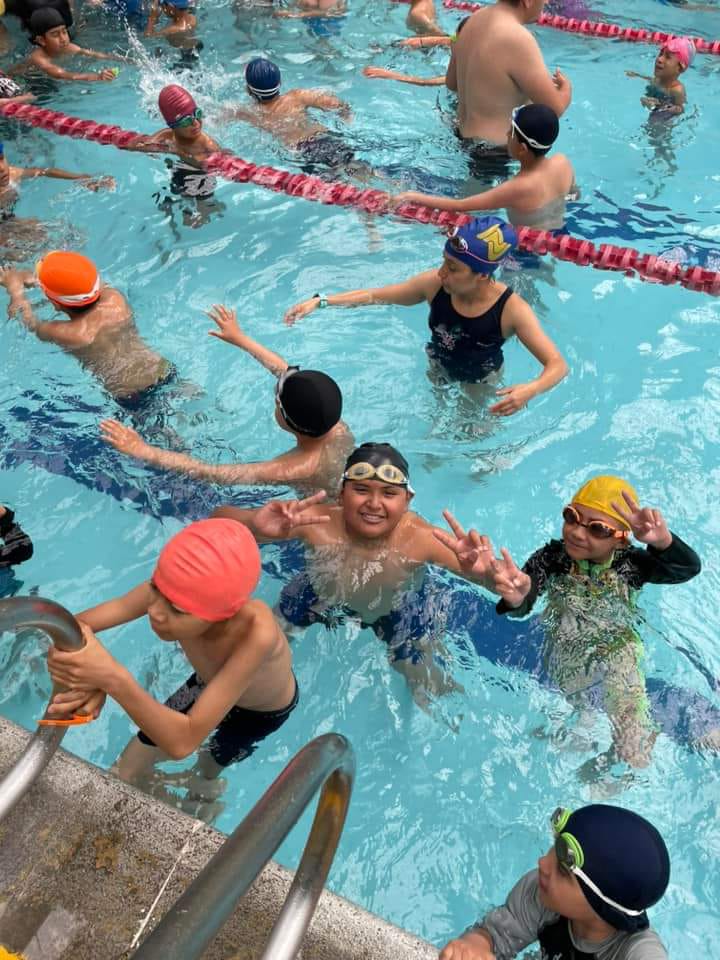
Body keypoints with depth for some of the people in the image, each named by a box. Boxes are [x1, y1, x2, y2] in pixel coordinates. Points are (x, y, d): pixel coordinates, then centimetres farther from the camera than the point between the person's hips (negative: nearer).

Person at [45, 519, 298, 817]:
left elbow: (183, 741, -47)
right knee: (127, 773, 10)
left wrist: (114, 678, -59)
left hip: (263, 711, -3)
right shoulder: (170, 592, -36)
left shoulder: (257, 633, -49)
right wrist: (92, 680, -49)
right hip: (208, 683, 3)